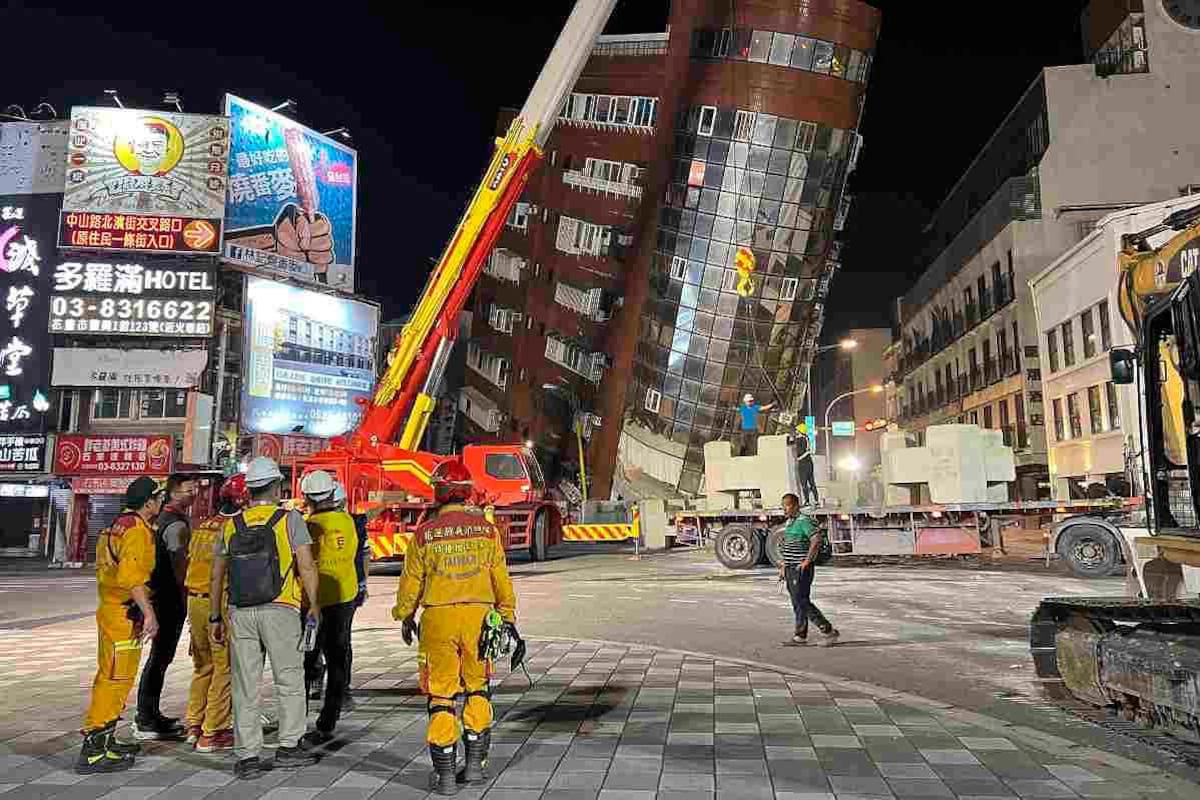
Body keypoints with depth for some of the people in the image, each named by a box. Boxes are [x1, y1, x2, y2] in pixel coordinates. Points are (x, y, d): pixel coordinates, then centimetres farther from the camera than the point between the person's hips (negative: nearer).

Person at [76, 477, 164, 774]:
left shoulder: (118, 525, 15)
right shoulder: (137, 530, -17)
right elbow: (133, 576, -28)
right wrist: (149, 613, -29)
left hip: (110, 610, 11)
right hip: (124, 615, -11)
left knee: (110, 679, 19)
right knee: (115, 681, -6)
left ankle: (105, 742, 30)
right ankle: (93, 752, -2)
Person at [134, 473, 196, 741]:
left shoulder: (164, 518, 15)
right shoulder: (178, 524, -17)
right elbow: (180, 566, -19)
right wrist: (185, 597, -11)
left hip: (159, 595, 10)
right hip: (171, 598, -10)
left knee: (159, 656, 18)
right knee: (160, 658, -4)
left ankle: (148, 715, 28)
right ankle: (147, 722, 2)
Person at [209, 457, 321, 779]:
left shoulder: (231, 525, 8)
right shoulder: (290, 519, -5)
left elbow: (216, 575, 10)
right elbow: (306, 566, -10)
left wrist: (216, 616, 17)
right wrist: (314, 605, 1)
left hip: (240, 613, 4)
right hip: (279, 610, -3)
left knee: (245, 686, 9)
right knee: (290, 679, 11)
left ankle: (246, 756, 12)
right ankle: (288, 747, 16)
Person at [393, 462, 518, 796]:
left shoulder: (424, 534, -5)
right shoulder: (487, 529, -1)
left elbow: (411, 582, 4)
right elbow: (501, 580, 5)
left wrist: (405, 616, 20)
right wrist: (508, 616, 17)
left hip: (438, 618, -1)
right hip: (479, 616, 2)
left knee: (441, 695, 8)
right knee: (478, 689, 18)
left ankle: (445, 774, 13)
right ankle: (475, 764, 21)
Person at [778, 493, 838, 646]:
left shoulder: (804, 521, -14)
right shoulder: (789, 523, 16)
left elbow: (816, 540, -25)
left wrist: (807, 561, -22)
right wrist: (783, 566, 22)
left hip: (801, 569, -9)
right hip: (791, 569, 9)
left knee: (802, 602, -9)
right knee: (797, 603, 11)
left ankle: (828, 630, -1)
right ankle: (800, 636, 16)